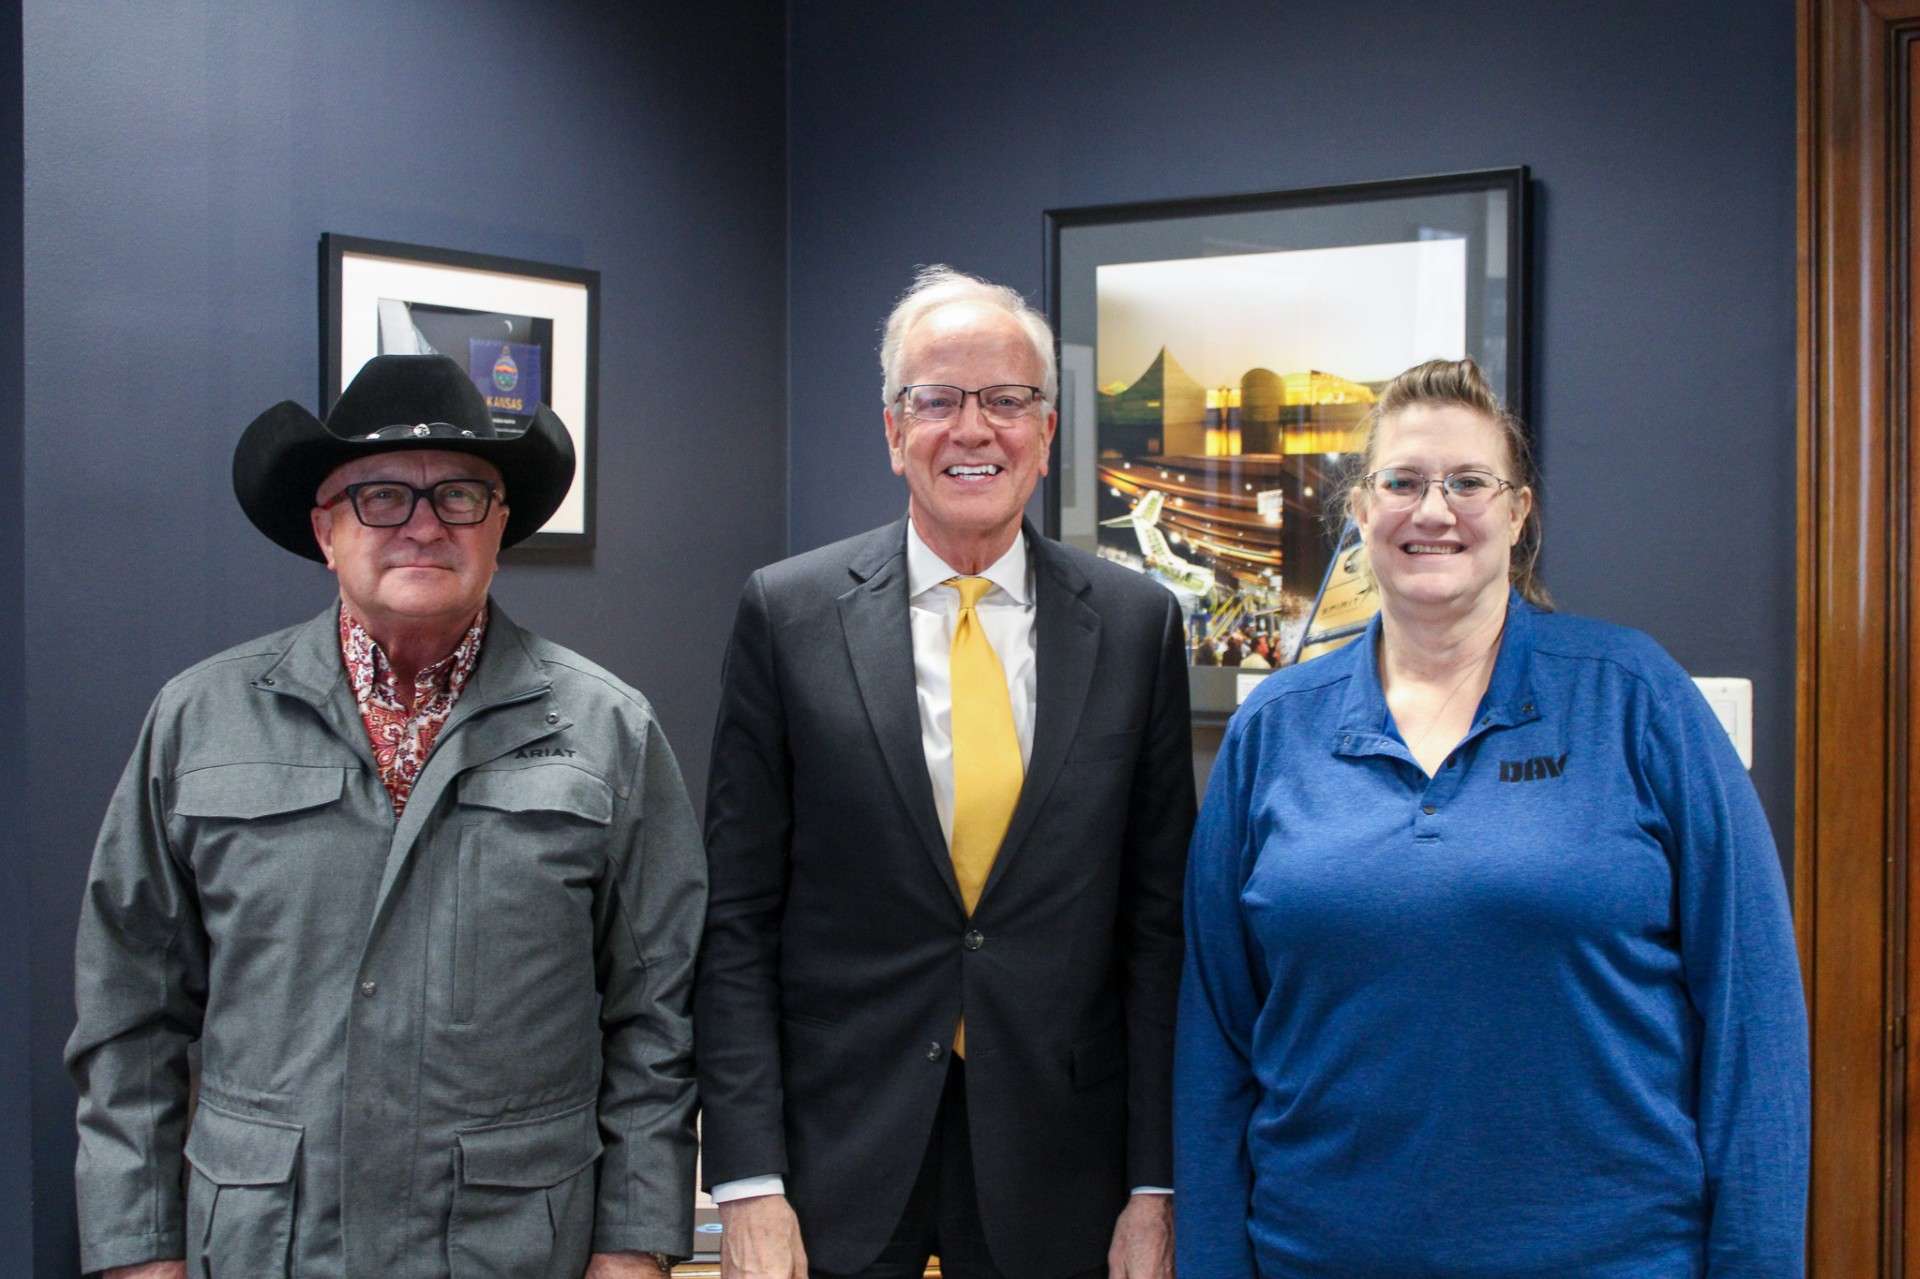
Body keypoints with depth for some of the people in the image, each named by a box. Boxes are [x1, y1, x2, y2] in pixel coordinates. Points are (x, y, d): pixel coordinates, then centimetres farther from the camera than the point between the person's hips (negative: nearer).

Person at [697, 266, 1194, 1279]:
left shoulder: (1137, 623, -1)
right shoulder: (789, 613, -4)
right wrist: (746, 1181, -8)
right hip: (835, 1155, -1)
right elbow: (737, 920, -3)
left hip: (1055, 1166, 1)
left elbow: (1159, 920, 1)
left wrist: (1155, 1188, -1)